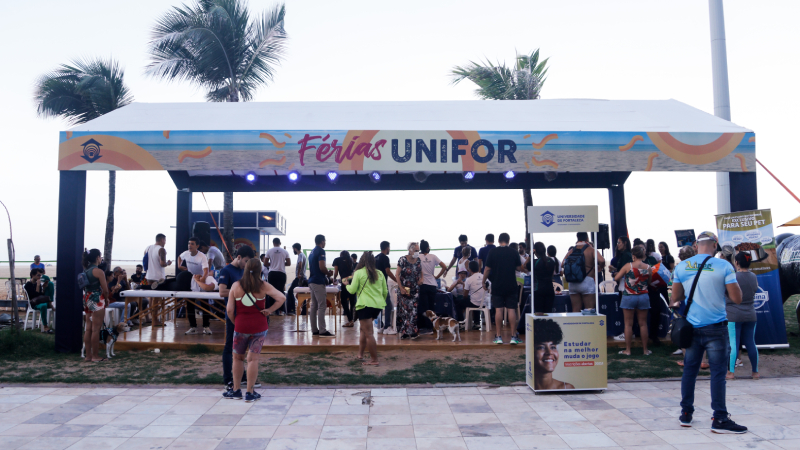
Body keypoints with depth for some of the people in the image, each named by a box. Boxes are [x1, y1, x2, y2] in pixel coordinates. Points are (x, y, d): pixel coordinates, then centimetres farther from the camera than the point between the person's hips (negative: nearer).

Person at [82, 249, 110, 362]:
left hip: (87, 299, 8)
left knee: (88, 328, 11)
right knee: (96, 329, -2)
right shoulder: (98, 271, -15)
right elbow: (105, 290, -14)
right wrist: (107, 298, 5)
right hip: (97, 300, -8)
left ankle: (88, 355, 16)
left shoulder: (85, 270, 8)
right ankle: (95, 356, 3)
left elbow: (85, 286, 13)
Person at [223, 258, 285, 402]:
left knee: (238, 358, 17)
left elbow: (229, 310, -5)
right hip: (259, 327, 0)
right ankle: (250, 393, 5)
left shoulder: (236, 286, -4)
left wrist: (235, 322, 11)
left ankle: (236, 390, 24)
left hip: (241, 327, 0)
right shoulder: (263, 286, -6)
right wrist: (270, 310, -4)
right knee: (253, 359, 4)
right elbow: (282, 298, -13)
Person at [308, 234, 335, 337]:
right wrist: (329, 273, -1)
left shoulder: (312, 252, 17)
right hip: (319, 282, -9)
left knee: (314, 306, 10)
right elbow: (322, 267, -20)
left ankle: (314, 330, 13)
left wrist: (326, 273, 18)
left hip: (312, 281, 9)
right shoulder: (321, 251, -11)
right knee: (322, 306, -8)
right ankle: (322, 331, -9)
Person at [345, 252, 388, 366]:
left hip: (365, 305, -6)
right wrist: (382, 302, 29)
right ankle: (360, 354, 25)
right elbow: (385, 291, 13)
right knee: (363, 329, 21)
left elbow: (352, 290, -3)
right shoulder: (380, 274, 10)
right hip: (378, 305, 6)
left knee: (369, 333, -4)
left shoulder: (358, 273, -4)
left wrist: (347, 284, 16)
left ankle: (374, 360, -3)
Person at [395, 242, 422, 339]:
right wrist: (401, 288, -13)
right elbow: (397, 275, -7)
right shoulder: (403, 259, -6)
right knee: (404, 310, 0)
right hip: (404, 290, -3)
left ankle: (412, 332, 2)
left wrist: (421, 279, -4)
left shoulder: (418, 260, 5)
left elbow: (420, 272, 19)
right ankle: (404, 333, 8)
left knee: (414, 310, -3)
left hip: (415, 290, 3)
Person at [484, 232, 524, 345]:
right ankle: (514, 336, 4)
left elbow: (487, 269, -2)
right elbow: (519, 268, 6)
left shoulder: (493, 253, -4)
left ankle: (498, 336, 6)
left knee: (498, 310, 3)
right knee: (512, 309, 3)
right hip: (511, 286, 0)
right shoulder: (514, 253, -2)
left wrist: (484, 281, 11)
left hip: (497, 286, 0)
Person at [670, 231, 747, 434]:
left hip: (692, 327, 4)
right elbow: (737, 298, -8)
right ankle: (720, 419, 5)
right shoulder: (723, 266, -9)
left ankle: (686, 413, 19)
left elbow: (675, 299, 6)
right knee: (718, 373, 2)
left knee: (689, 370, 12)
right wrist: (722, 287, 9)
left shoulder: (681, 267, 0)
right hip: (716, 328, -3)